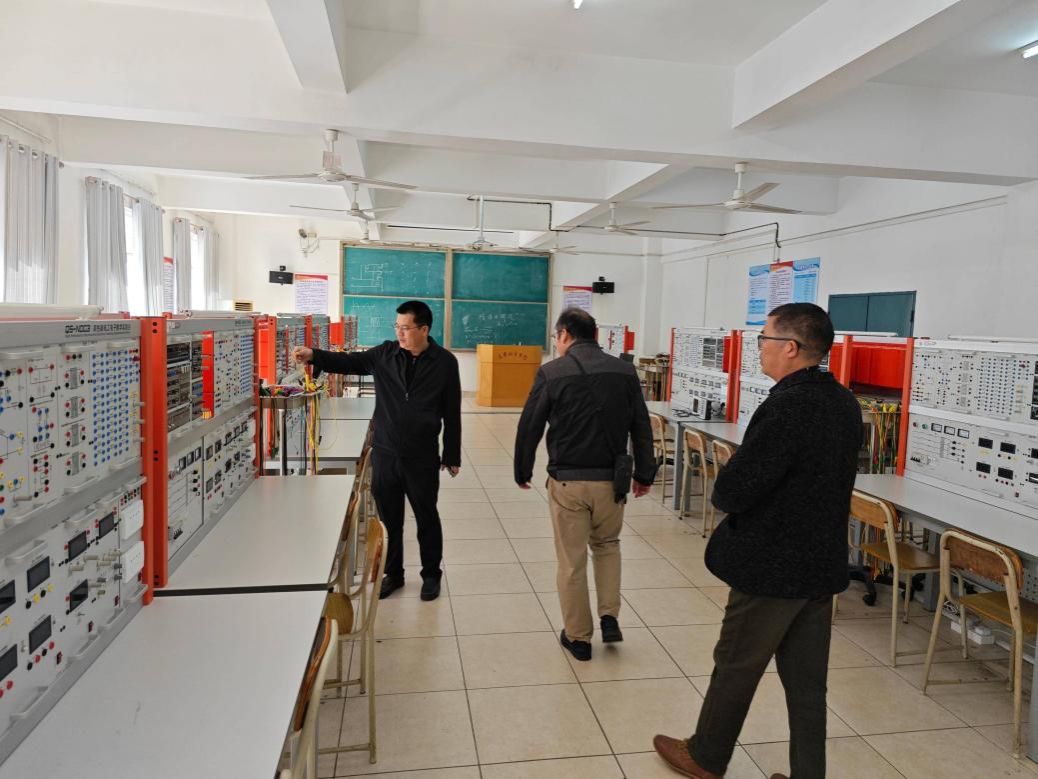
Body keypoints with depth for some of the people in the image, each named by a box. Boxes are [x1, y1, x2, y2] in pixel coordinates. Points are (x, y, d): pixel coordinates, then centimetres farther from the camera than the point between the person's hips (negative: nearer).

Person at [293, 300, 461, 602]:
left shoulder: (445, 362, -6)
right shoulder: (385, 354, 0)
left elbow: (452, 414, -2)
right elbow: (349, 362, 4)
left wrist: (452, 456, 0)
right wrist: (314, 355, -15)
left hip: (422, 458, -2)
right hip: (384, 453, 3)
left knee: (426, 517, 12)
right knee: (388, 518, 13)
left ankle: (431, 575, 30)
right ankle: (393, 573, 32)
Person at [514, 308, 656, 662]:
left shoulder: (551, 373, -8)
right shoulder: (624, 371, 1)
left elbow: (529, 427, -4)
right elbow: (642, 428, 4)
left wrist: (522, 471, 10)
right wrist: (644, 473, 14)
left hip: (567, 481, -3)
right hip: (611, 480, 3)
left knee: (571, 561, 10)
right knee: (607, 545, 27)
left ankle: (578, 637, 21)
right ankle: (609, 617, 19)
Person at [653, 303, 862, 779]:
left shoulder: (786, 407, -25)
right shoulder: (845, 404, 3)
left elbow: (731, 492, -25)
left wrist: (726, 492, -2)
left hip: (771, 566, -7)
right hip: (823, 564, 7)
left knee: (735, 667, 12)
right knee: (806, 677, 17)